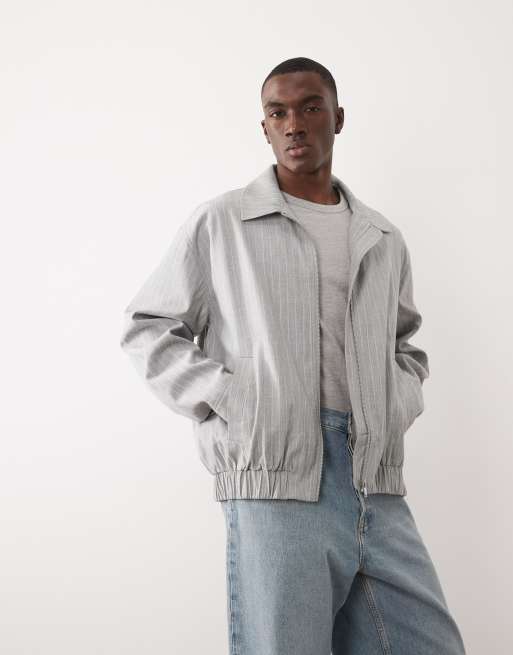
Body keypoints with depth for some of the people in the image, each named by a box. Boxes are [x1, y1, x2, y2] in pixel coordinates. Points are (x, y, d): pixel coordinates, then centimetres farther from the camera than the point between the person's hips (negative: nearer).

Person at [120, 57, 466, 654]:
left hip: (381, 492, 5)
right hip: (276, 480, -4)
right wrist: (225, 398, -6)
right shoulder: (220, 223, 6)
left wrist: (399, 404, 8)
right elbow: (147, 330, 7)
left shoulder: (383, 240, 18)